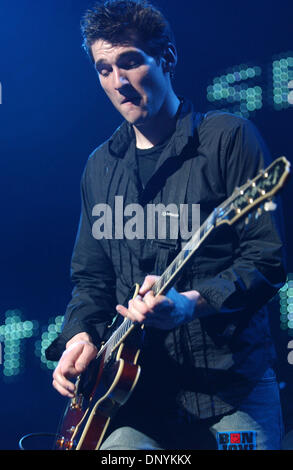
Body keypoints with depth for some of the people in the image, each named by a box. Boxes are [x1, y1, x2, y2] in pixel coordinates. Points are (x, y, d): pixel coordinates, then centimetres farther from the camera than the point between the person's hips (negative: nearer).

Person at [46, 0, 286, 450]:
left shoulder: (228, 137, -2)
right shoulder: (100, 166, 14)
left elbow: (267, 260, -8)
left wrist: (193, 303, -22)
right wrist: (81, 334, -1)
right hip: (136, 391, 4)